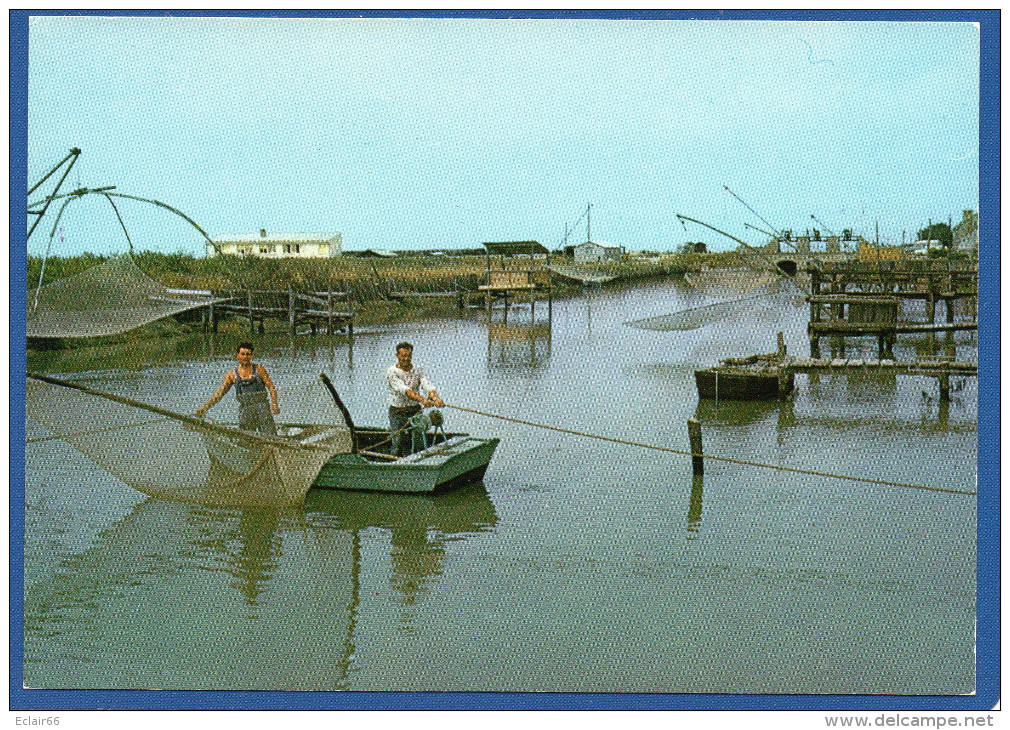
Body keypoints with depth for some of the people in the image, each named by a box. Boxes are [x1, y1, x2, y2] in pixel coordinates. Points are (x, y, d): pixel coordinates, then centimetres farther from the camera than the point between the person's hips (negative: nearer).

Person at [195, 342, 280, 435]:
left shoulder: (259, 369, 7)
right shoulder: (232, 374, 12)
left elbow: (271, 387, 4)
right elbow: (220, 392, 11)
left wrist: (274, 404, -11)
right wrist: (205, 407, 4)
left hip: (262, 406, -2)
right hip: (245, 409, 2)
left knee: (270, 437, -15)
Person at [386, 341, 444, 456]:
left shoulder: (418, 371, 5)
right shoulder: (392, 372, -9)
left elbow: (427, 385, -12)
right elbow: (404, 390, -24)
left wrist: (435, 397, -36)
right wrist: (422, 399, -39)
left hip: (415, 411, 3)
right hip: (397, 412, -3)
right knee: (398, 442, -9)